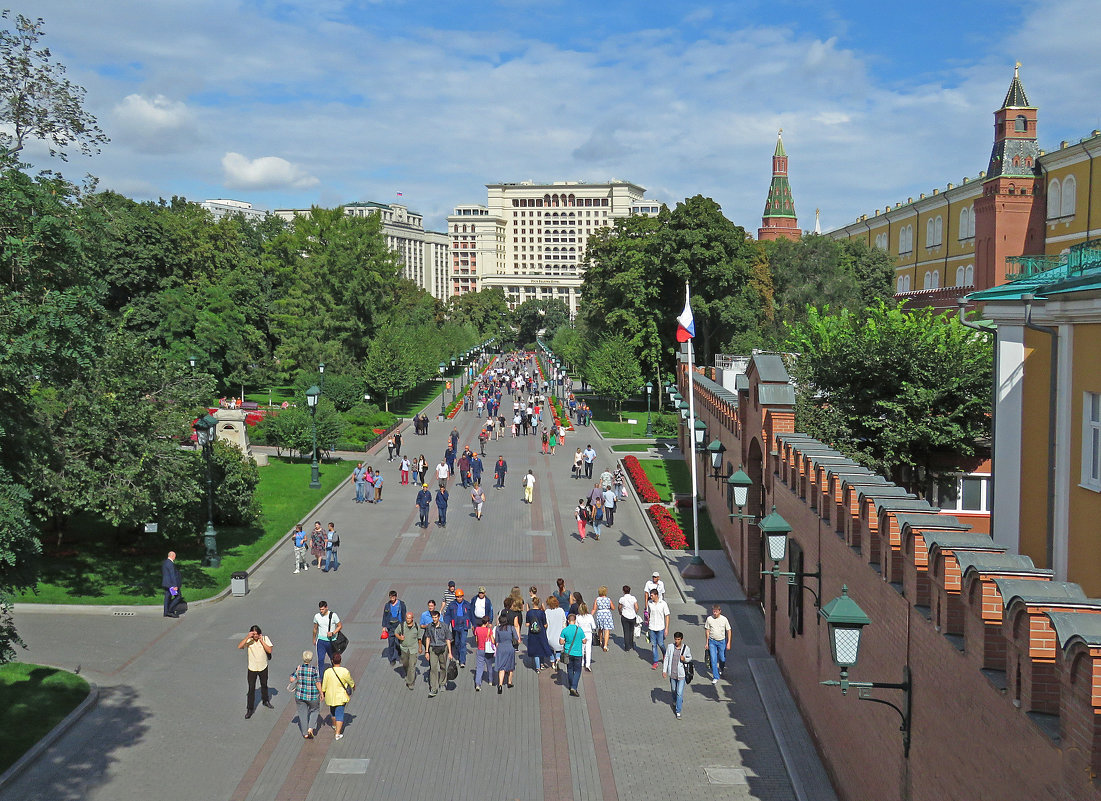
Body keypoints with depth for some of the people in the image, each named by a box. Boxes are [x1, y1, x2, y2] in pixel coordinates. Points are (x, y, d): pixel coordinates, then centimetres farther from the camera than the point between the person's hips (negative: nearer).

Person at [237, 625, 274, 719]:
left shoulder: (265, 638, -12)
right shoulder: (249, 640, -14)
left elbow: (269, 650, -20)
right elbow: (239, 646, -29)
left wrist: (261, 641, -25)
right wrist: (247, 637, -37)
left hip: (263, 667, 2)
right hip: (252, 668, -2)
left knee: (264, 685, 22)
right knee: (251, 689, -1)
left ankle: (265, 701, 46)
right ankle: (250, 709, 9)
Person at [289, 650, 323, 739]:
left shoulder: (298, 668, -9)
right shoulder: (314, 669, -17)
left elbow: (292, 679, -10)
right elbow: (318, 683, -16)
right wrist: (321, 693, -5)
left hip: (300, 695, 2)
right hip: (313, 696, -2)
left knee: (303, 713, 15)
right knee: (314, 710, 22)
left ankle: (305, 733, 20)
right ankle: (310, 728, 8)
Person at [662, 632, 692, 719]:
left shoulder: (686, 648, -9)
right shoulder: (670, 647, -6)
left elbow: (690, 658, 6)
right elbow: (666, 658, 1)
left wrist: (685, 659, -17)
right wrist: (664, 670, -3)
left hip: (681, 674, -2)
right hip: (672, 673, 2)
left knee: (680, 693, -6)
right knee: (673, 690, 21)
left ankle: (678, 712, 2)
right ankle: (675, 702, 52)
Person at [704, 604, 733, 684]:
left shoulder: (724, 619, -7)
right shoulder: (709, 619, -6)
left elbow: (729, 631, 0)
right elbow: (707, 631, 4)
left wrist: (728, 643, -4)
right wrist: (707, 643, 5)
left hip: (722, 641, 0)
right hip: (712, 641, 0)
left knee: (722, 659, 9)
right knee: (713, 660, -5)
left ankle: (721, 669, 43)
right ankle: (715, 677, 1)